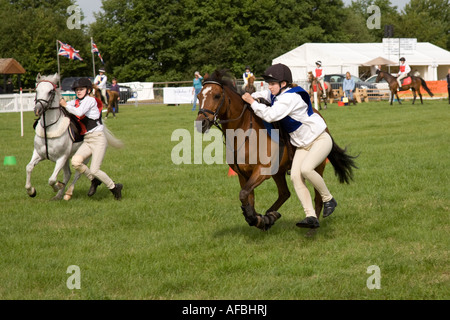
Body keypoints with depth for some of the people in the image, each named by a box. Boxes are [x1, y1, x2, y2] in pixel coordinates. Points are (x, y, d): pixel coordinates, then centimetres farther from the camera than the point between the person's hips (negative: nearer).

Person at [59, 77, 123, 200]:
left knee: (94, 170, -13)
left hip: (98, 139, -7)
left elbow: (79, 112, -23)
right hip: (87, 141, 7)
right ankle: (94, 181, 8)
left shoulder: (90, 100, -9)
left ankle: (114, 187, 10)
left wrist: (65, 105, -14)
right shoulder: (76, 102, 14)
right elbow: (60, 104, 16)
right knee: (76, 162, -16)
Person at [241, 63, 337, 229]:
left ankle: (328, 199, -7)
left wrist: (252, 102, -25)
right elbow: (263, 94, 26)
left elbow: (271, 115, -36)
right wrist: (249, 97, 7)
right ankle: (311, 217, -15)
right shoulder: (276, 95, 3)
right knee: (295, 176, -11)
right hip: (302, 145, 9)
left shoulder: (290, 98, -26)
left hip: (320, 139, -9)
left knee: (306, 168, -30)